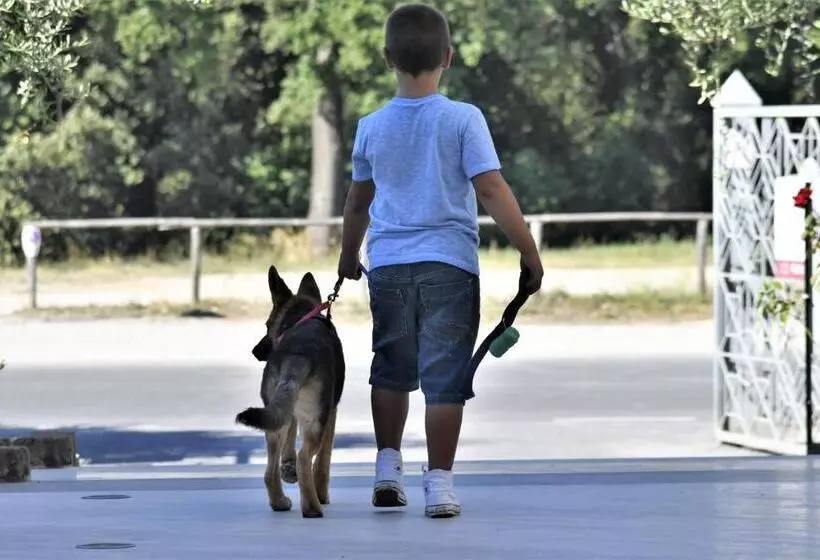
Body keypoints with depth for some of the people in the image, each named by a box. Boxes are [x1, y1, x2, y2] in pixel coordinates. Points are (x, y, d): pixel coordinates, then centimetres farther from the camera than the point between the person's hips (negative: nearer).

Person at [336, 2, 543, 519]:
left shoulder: (373, 128, 5)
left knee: (392, 369, 20)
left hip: (389, 266, 3)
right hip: (449, 264, -3)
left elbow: (358, 202, 17)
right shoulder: (463, 120, -7)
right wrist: (530, 252, -5)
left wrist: (348, 256, 34)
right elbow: (491, 189, -12)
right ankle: (440, 484, -1)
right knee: (444, 375, 0)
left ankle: (388, 466, 18)